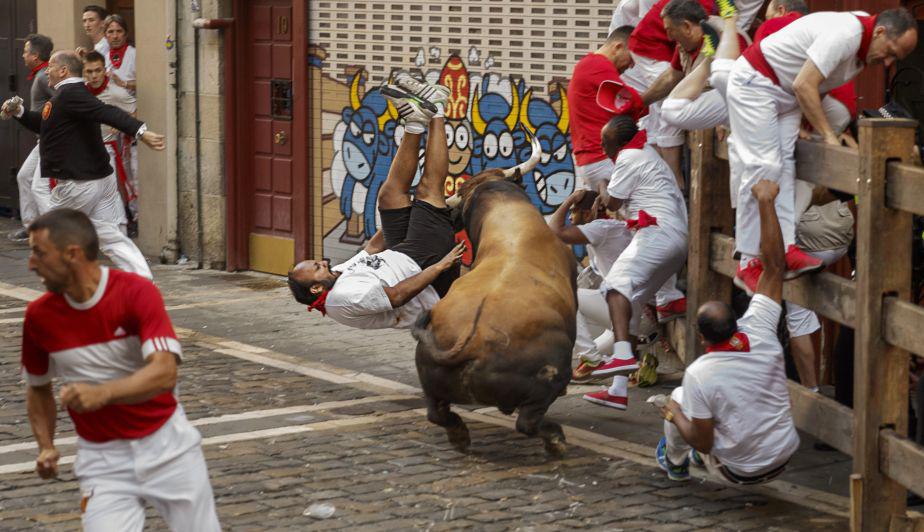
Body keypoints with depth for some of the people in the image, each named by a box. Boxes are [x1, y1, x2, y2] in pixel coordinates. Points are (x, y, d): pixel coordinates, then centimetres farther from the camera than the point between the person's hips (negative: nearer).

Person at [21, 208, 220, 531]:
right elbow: (38, 388, 12)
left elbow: (165, 373, -28)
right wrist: (46, 447, -2)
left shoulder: (137, 292, -16)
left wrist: (102, 393, -42)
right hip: (101, 460, 2)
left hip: (167, 445, -2)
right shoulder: (38, 316, -4)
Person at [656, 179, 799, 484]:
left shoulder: (698, 375, -27)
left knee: (678, 400, 15)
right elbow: (775, 267, -16)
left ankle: (675, 463, 41)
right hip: (782, 461, 4)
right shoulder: (759, 335, -19)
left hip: (737, 472, -4)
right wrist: (766, 202, -16)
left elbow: (703, 442, -19)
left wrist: (675, 415, 0)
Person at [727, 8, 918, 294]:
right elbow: (803, 86, -27)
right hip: (753, 81, -10)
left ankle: (786, 249, -8)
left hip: (786, 93, 10)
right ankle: (748, 265, -13)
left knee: (784, 166, -1)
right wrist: (828, 135, -21)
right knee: (763, 166, -14)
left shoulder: (863, 48, 4)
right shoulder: (845, 35, -26)